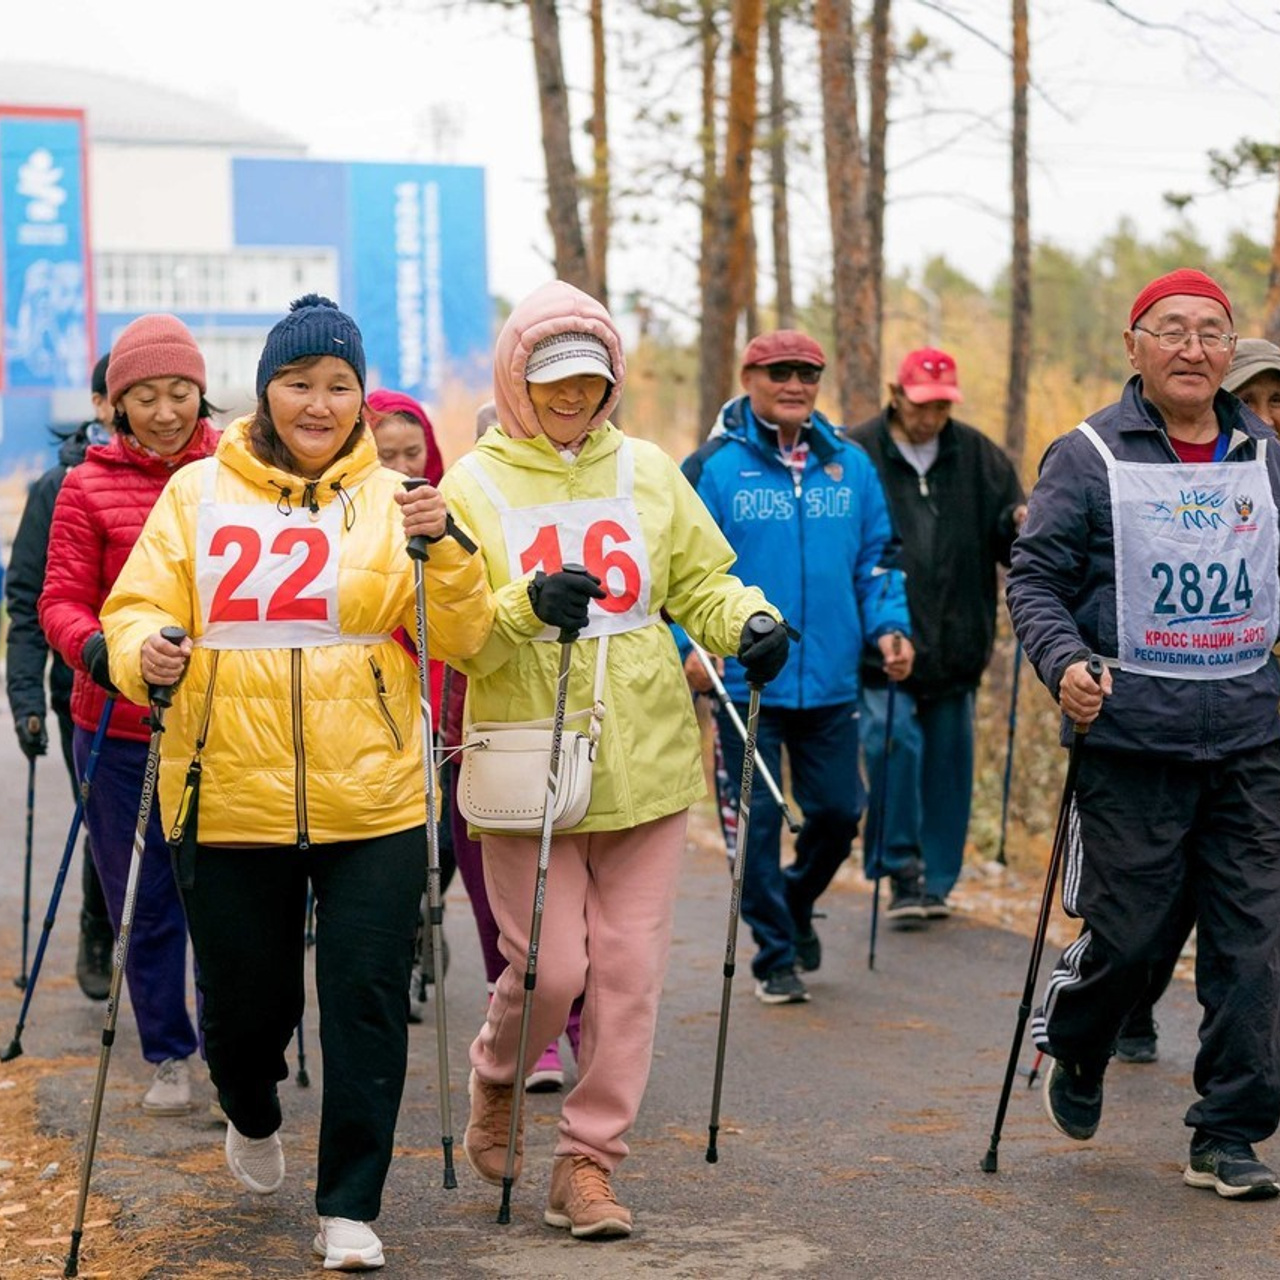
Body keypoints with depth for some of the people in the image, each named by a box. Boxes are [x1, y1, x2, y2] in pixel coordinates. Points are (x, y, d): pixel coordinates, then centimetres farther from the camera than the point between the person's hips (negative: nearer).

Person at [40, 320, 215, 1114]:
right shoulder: (90, 487, -2)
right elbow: (61, 601, -4)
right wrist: (98, 650, -24)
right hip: (122, 728, 0)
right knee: (145, 904, 8)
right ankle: (169, 1056, 25)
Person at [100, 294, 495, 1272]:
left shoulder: (392, 502, 6)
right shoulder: (199, 495, 6)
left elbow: (459, 638, 1)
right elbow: (138, 607, 5)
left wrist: (447, 554, -17)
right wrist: (144, 651, -17)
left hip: (370, 803, 0)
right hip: (229, 798, 0)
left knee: (366, 1002, -2)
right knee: (245, 997, 10)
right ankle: (252, 1118, 44)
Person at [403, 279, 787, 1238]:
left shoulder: (647, 471, 8)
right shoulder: (473, 486, 0)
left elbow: (699, 582, 13)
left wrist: (749, 622, -7)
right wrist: (527, 606, -25)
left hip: (645, 762, 3)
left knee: (629, 968, 2)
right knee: (548, 966, -3)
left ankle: (588, 1161, 13)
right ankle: (497, 1079, 30)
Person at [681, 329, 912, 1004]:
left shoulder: (851, 467, 8)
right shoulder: (714, 467, -4)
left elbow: (877, 559, 15)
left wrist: (888, 625, 1)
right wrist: (691, 641, -15)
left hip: (831, 682, 4)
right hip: (746, 681, -3)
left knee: (838, 812, 10)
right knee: (757, 822, 2)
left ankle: (796, 906, 39)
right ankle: (775, 956, 17)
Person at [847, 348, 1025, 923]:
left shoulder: (977, 455, 8)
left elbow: (1005, 539, 11)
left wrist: (1020, 525, -12)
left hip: (955, 645, 4)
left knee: (949, 758, 8)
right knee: (894, 744, -14)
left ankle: (936, 881, 19)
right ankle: (902, 871, -3)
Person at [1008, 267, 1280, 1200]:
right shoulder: (1089, 457, 0)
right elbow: (1035, 579, -1)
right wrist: (1063, 663, -17)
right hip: (1131, 740, -3)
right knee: (1130, 935, 2)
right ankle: (1072, 1049, 33)